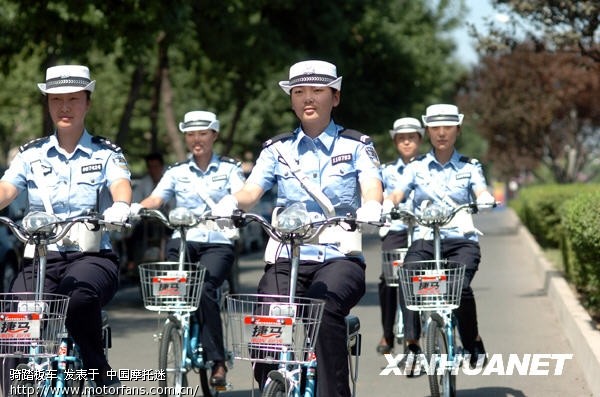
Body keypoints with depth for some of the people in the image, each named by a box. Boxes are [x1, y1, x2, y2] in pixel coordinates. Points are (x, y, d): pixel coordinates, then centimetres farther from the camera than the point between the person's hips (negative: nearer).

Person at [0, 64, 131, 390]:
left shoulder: (105, 154, 8)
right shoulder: (31, 154, 13)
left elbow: (121, 184, -11)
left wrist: (120, 206, -35)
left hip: (92, 257, -2)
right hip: (41, 257, 2)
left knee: (80, 295, -36)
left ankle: (100, 373, -15)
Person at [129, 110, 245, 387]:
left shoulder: (229, 168, 10)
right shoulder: (176, 172, 14)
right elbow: (155, 199, 1)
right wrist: (136, 207, -21)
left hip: (218, 242, -3)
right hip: (183, 240, 3)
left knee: (204, 288, -27)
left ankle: (218, 362, -23)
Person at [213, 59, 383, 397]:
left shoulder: (356, 146, 9)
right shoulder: (278, 149, 14)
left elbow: (372, 188, -8)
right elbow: (251, 191, 0)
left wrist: (371, 207, -33)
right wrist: (231, 203, -24)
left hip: (339, 258, -2)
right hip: (287, 258, 2)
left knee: (325, 305, -34)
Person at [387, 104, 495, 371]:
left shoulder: (470, 167, 13)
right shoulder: (417, 166, 14)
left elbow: (481, 192, -3)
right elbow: (397, 193, 1)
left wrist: (485, 200, -27)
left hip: (461, 240, -1)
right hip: (424, 239, 1)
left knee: (460, 286, -29)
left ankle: (474, 343, -9)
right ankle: (411, 345, -26)